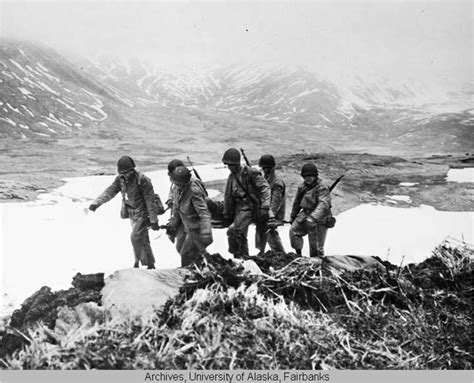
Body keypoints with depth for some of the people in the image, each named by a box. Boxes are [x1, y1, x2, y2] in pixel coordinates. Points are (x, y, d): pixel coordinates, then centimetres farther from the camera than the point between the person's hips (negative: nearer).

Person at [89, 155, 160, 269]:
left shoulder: (142, 180, -21)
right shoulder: (120, 179, -2)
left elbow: (150, 201, -19)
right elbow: (109, 192, -5)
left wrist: (153, 220, -18)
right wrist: (96, 202, -21)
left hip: (142, 213, -7)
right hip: (131, 213, 7)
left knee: (135, 237, -16)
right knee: (143, 240, 15)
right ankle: (150, 264, 27)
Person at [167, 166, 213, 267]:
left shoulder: (194, 192, -27)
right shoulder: (180, 189, -1)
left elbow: (204, 213, -32)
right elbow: (176, 206, 15)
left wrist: (206, 233, -42)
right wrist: (173, 224, 21)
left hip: (196, 229, -9)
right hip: (188, 228, 9)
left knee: (186, 255, -4)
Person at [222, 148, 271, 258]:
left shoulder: (250, 173, -12)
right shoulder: (231, 177, 9)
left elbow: (265, 188, -15)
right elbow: (228, 196, 18)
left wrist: (264, 207, -22)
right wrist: (227, 215, 19)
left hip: (249, 207, -8)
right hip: (238, 209, 8)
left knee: (234, 231, -22)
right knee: (241, 236, 14)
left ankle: (236, 255, -7)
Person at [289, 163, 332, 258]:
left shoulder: (322, 188, -18)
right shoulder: (302, 187, 5)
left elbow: (323, 205, -34)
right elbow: (297, 203, 19)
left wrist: (313, 218, -48)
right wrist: (293, 216, 27)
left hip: (319, 220, -6)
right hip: (305, 215, 6)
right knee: (293, 230, -12)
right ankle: (298, 255, 3)